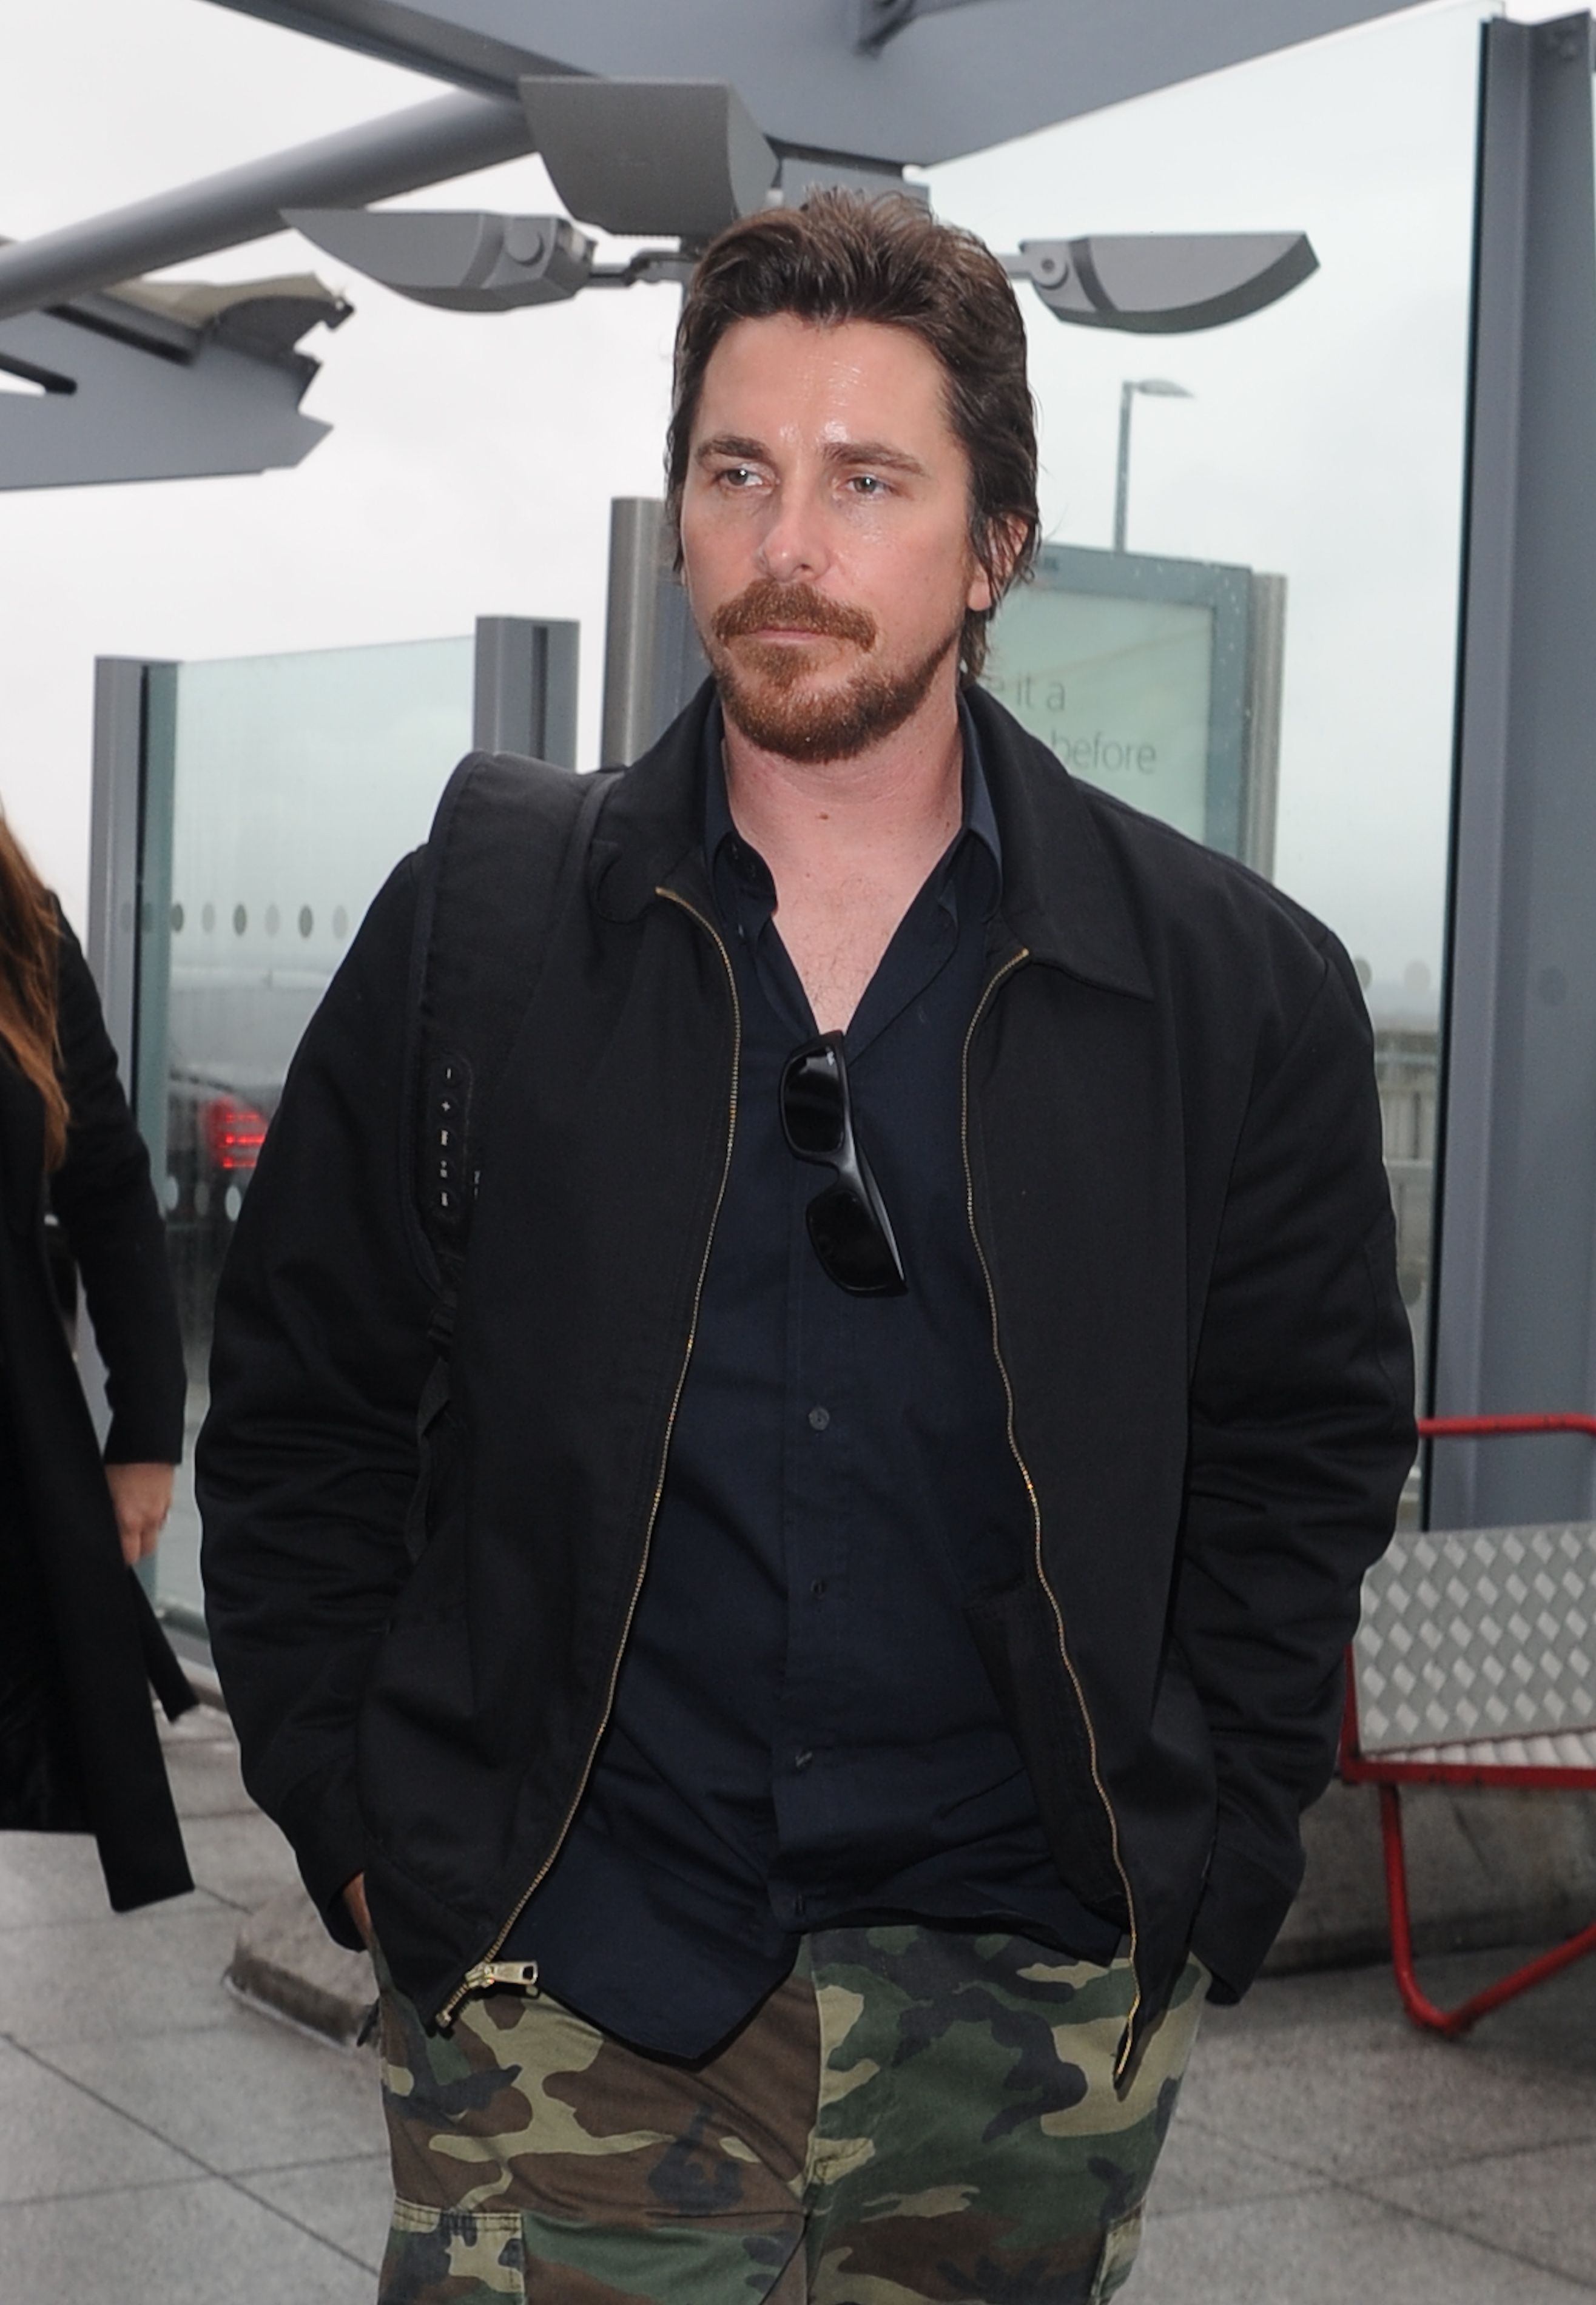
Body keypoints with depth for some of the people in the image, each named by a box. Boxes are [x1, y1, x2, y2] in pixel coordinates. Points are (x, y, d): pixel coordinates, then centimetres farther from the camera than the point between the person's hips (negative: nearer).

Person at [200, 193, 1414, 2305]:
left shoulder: (1234, 984, 0)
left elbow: (1309, 1453, 6)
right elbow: (299, 1421, 6)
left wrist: (1202, 1867, 1)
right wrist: (361, 1828, 1)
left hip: (1033, 2017, 1)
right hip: (565, 2000, -1)